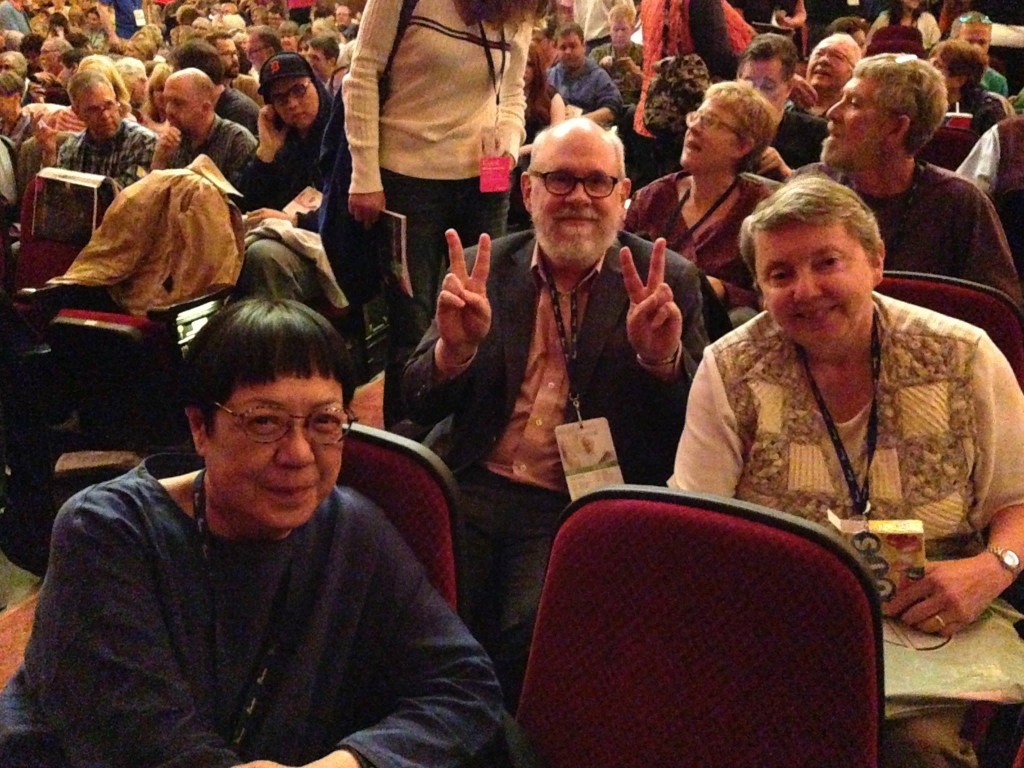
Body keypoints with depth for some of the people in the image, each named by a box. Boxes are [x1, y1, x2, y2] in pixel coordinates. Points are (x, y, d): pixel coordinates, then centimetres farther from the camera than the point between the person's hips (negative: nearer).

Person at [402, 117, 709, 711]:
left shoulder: (666, 281, 3)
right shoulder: (486, 268, 9)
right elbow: (422, 408, 6)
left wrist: (662, 358, -21)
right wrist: (454, 346, -16)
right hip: (472, 489, 3)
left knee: (529, 637, -27)